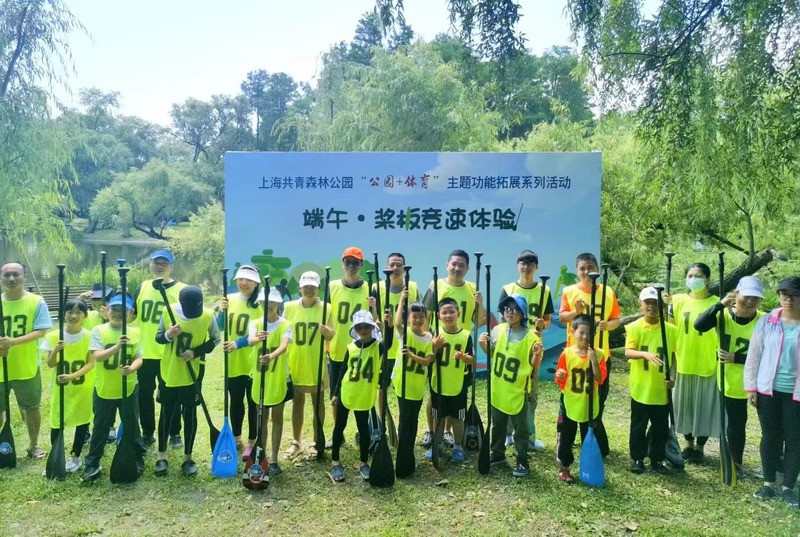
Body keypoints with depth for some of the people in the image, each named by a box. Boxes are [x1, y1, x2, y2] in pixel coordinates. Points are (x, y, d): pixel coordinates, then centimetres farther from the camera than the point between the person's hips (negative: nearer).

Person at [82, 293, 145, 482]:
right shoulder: (99, 330, -7)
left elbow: (139, 358, -2)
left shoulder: (134, 332, -1)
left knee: (132, 426, 12)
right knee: (100, 428, 10)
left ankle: (138, 459, 27)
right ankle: (92, 464, 24)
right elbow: (97, 356, -18)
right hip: (104, 389, -1)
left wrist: (132, 368, -24)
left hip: (128, 389, 1)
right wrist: (116, 347, -34)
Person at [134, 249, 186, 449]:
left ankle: (175, 434, 23)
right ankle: (147, 433, 29)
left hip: (169, 354, -4)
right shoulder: (143, 287, 7)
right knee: (144, 395, 14)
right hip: (144, 352, 4)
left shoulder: (182, 290, -6)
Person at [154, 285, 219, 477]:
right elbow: (158, 337, -3)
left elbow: (215, 340, -2)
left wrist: (196, 352, -17)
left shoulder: (208, 316, -16)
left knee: (190, 413, 8)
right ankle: (161, 456, 27)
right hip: (169, 371, 1)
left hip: (192, 373, -1)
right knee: (166, 412, 11)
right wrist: (168, 335, -26)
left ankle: (188, 457, 22)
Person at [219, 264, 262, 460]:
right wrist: (222, 312, -16)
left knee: (253, 403, 7)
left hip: (253, 362, -4)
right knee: (236, 401, 17)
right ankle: (236, 439, 33)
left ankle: (251, 443, 20)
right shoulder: (229, 300, 2)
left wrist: (239, 343, -24)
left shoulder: (261, 304, -9)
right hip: (232, 362, 4)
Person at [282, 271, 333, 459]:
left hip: (316, 364, -1)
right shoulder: (289, 307, -1)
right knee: (297, 402, 12)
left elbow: (330, 336, -6)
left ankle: (316, 442, 23)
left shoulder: (325, 308, -4)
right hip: (294, 363, 1)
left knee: (317, 402, 10)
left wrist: (325, 329, -27)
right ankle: (296, 442, 25)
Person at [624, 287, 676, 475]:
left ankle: (658, 459, 28)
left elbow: (674, 355, 8)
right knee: (638, 426, 8)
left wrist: (672, 376, -5)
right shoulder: (634, 327, -6)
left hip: (662, 389, 2)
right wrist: (646, 354, -34)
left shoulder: (670, 329, 1)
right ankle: (637, 459, 23)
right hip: (641, 388, -2)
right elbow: (628, 352, -16)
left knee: (661, 427, 12)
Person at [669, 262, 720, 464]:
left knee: (704, 406, 8)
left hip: (707, 364, -2)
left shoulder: (716, 303, -5)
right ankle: (689, 443, 31)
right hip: (683, 363, 3)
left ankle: (700, 447, 25)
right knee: (685, 405, 13)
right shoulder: (678, 300, 2)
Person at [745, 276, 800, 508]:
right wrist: (750, 386, 0)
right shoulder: (766, 322, -1)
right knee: (770, 437, 11)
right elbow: (754, 355, 3)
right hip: (768, 390, 1)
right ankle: (768, 483, 25)